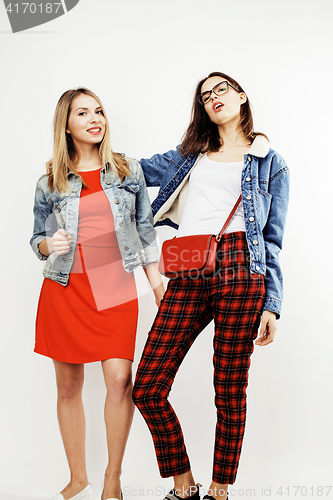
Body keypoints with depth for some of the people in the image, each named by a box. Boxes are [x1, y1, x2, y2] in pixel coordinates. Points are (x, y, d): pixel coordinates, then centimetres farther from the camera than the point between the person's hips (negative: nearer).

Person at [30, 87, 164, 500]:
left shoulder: (129, 170, 7)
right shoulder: (49, 184, 5)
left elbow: (146, 231, 10)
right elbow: (37, 240, 14)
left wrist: (158, 287, 6)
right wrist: (50, 245, -10)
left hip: (116, 289, 0)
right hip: (64, 289, 1)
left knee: (120, 378, -11)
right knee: (68, 386, 6)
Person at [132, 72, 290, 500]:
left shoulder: (270, 163, 14)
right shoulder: (190, 155, 24)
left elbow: (272, 240, 9)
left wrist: (270, 305, 2)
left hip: (240, 272, -3)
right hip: (188, 277, 3)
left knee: (230, 390, 1)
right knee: (147, 389, -3)